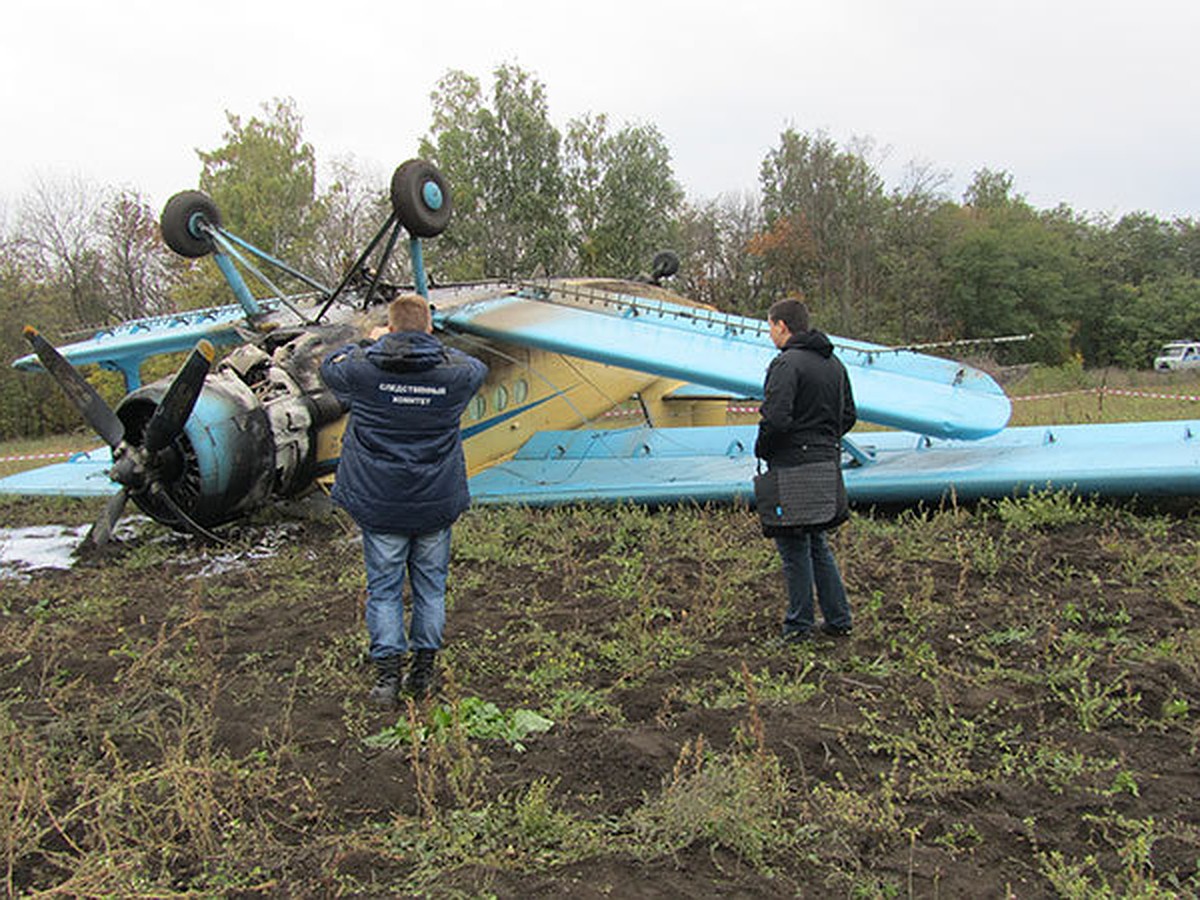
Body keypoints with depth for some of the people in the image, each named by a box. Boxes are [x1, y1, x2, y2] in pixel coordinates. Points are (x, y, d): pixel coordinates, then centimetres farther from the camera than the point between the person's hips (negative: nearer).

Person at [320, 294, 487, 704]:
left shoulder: (364, 369, -8)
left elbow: (330, 365, 15)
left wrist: (370, 343, 28)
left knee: (383, 587, 9)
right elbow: (478, 368, 20)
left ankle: (387, 674, 11)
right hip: (436, 504, 1)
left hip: (380, 504, -1)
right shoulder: (453, 372, -5)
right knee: (430, 585, 13)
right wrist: (437, 348, 28)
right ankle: (424, 670, 21)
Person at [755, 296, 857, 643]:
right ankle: (839, 620, 22)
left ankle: (799, 625, 9)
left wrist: (761, 450, -8)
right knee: (817, 542, 18)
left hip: (792, 465, -8)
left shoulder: (787, 363, -15)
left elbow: (775, 419, -24)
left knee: (793, 547, 1)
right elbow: (849, 416, 17)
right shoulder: (834, 363, 13)